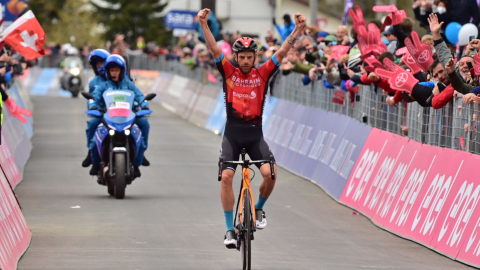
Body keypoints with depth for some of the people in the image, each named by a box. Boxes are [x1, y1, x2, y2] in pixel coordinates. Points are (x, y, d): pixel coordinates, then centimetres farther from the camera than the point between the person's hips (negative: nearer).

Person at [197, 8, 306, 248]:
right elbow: (215, 50, -10)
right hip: (232, 132, 0)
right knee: (226, 176, -12)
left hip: (255, 133, 0)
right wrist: (203, 25, -23)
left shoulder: (263, 74, 3)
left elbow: (282, 53, -5)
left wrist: (297, 30, -17)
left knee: (270, 173, -18)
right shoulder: (229, 72, 1)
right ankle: (230, 229, -2)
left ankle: (259, 208, 12)